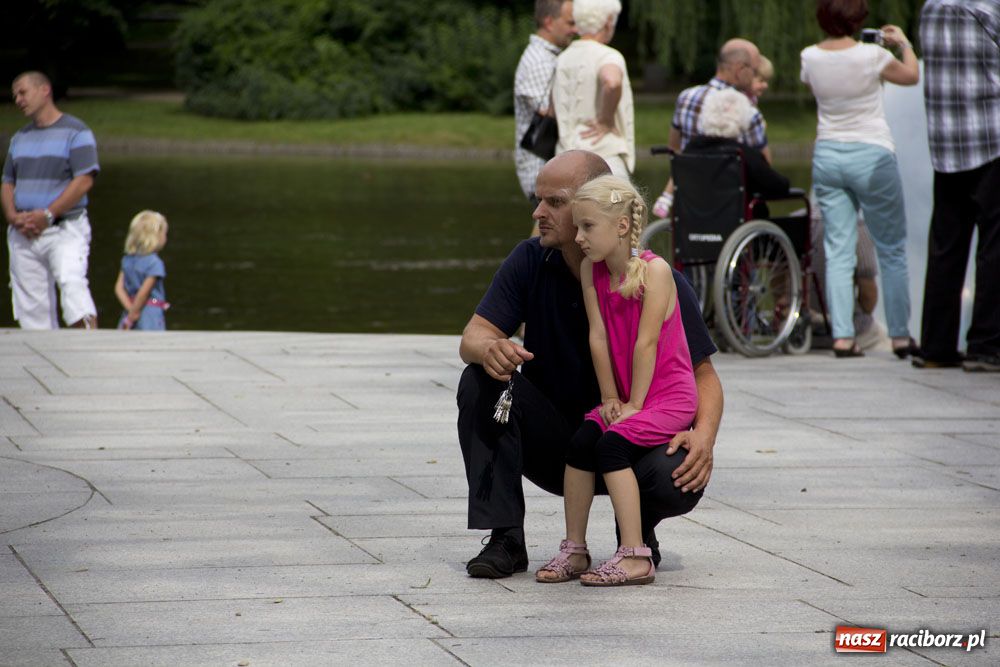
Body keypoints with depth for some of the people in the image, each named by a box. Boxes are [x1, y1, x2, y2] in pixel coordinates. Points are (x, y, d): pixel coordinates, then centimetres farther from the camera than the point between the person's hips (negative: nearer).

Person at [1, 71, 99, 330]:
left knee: (71, 282, -26)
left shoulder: (75, 131, -2)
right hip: (22, 235, 6)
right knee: (32, 307, 1)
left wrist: (47, 215, -18)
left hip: (65, 230, -6)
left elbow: (84, 181, -11)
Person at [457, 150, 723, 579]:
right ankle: (505, 540, -19)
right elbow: (472, 338, -9)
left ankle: (638, 528, 6)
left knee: (679, 479, -34)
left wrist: (703, 435, -32)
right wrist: (489, 349, -36)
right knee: (482, 380, -24)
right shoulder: (530, 262, -5)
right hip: (549, 442, 2)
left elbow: (702, 374, -10)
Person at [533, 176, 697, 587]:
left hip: (670, 396, -6)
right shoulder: (591, 270, 2)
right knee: (581, 440, -18)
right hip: (625, 398, 6)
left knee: (612, 442, -26)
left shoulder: (654, 270, -17)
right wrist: (611, 398, -3)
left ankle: (636, 556, -25)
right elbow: (598, 338, 0)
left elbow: (646, 342, -18)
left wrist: (634, 405, -17)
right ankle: (574, 549, -9)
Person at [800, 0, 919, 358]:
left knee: (838, 251, 4)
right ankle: (900, 335, 11)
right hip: (872, 154, -3)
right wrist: (904, 43, 24)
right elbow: (911, 75, 6)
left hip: (827, 155, 3)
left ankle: (842, 336, -4)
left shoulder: (810, 57, -4)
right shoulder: (871, 56, -14)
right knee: (891, 250, 8)